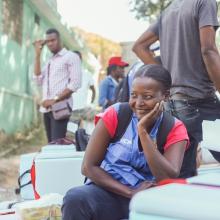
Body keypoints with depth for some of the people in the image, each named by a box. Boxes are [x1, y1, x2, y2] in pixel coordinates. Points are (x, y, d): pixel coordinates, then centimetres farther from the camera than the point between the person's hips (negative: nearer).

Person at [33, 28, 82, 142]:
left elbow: (75, 83, -10)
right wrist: (38, 55, 10)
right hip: (46, 108, 7)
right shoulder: (49, 61, 22)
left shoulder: (71, 57, 0)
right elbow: (39, 80, 10)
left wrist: (55, 100, -15)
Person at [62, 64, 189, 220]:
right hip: (108, 192, 1)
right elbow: (89, 167, -6)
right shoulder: (115, 115, -3)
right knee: (75, 198, -32)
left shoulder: (175, 129, -1)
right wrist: (130, 192, -16)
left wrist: (143, 131, -19)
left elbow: (170, 180, -17)